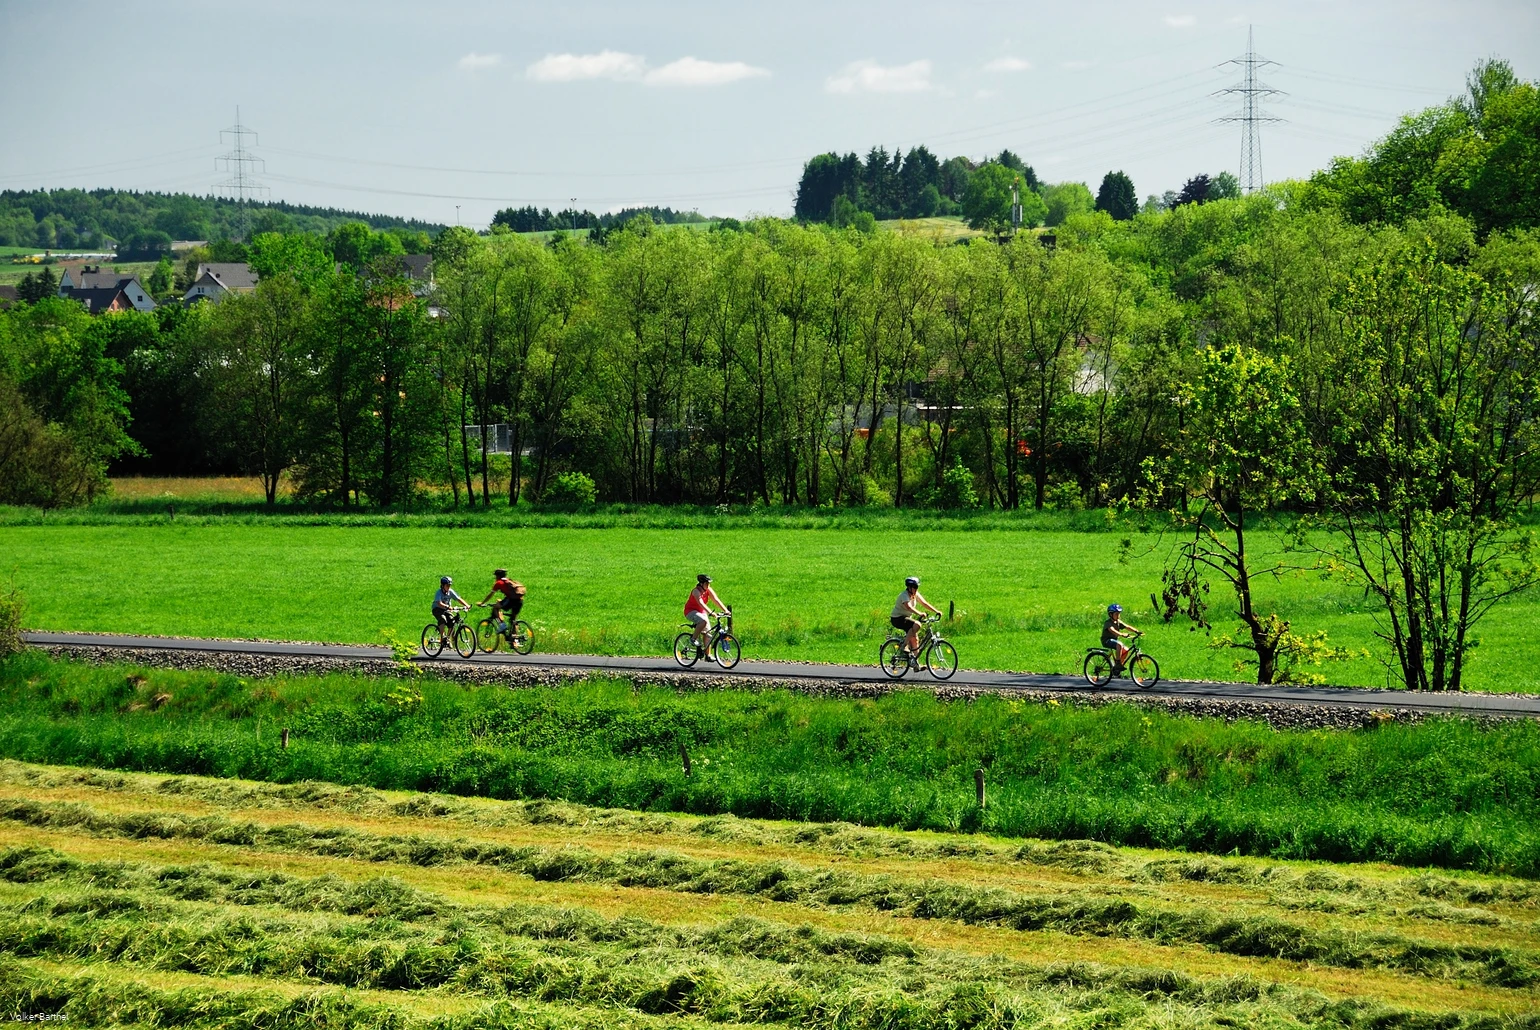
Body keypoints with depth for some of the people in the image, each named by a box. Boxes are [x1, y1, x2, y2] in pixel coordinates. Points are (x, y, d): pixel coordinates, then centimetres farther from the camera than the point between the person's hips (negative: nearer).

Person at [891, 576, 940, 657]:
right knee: (917, 624, -31)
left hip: (906, 618, 9)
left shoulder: (915, 594, 3)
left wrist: (936, 611, -8)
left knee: (915, 639, 3)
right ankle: (905, 646, -26)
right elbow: (908, 607, -39)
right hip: (897, 619, -9)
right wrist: (920, 614, -52)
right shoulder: (904, 596, -23)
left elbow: (925, 603, 3)